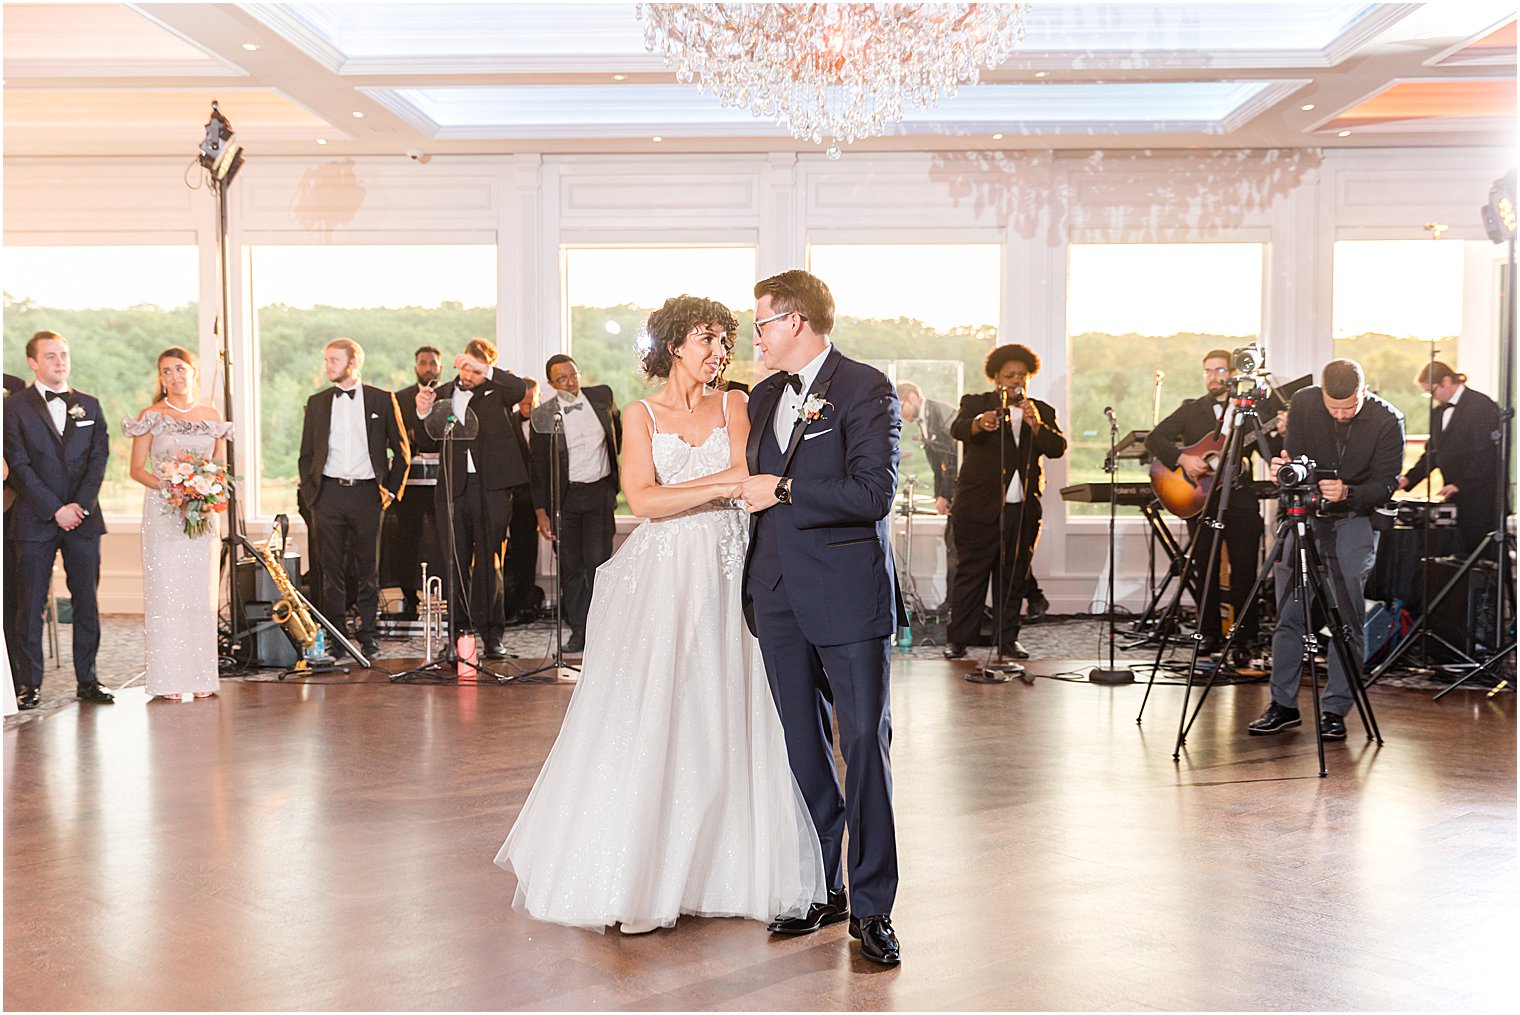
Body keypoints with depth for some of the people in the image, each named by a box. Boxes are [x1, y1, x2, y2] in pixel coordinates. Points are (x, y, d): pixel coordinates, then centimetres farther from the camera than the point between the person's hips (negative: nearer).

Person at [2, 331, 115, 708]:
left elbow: (99, 458, 6)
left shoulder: (89, 405, 12)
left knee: (87, 601, 5)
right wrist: (55, 510, -12)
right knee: (32, 604, 0)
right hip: (36, 521, -3)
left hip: (84, 519, 3)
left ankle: (87, 680, 12)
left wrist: (81, 505, -7)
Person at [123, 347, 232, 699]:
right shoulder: (150, 416, 2)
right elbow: (137, 468, 0)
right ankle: (167, 679, 0)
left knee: (201, 592, 3)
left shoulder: (212, 416, 10)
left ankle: (201, 676, 8)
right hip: (162, 513, -3)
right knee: (164, 591, -4)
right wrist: (166, 486, -16)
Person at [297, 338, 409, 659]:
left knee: (369, 570, 3)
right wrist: (310, 492, 3)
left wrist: (391, 489, 0)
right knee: (331, 570, 2)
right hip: (328, 494, 2)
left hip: (366, 493, -2)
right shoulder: (317, 403, 11)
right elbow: (306, 454, 13)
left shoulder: (382, 400, 4)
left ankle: (368, 635, 12)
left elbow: (402, 450, 6)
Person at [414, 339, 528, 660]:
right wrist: (424, 413, -15)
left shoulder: (497, 390, 5)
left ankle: (491, 635, 4)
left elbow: (520, 389, -18)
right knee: (455, 565, 4)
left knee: (488, 563, 0)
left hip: (491, 488, -2)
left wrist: (484, 369, -25)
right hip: (453, 488, 3)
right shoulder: (443, 394, 11)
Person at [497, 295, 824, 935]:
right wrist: (722, 483, -13)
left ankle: (711, 867, 17)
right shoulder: (642, 415, 5)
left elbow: (744, 483, -3)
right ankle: (628, 875, 6)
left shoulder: (733, 407, 10)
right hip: (659, 578, -2)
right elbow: (643, 499, -9)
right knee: (642, 723, -3)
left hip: (721, 578, 2)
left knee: (719, 722, 4)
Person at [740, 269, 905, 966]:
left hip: (848, 593, -7)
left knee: (865, 743, -3)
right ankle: (820, 889, 23)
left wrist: (783, 491, -13)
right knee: (803, 746, 11)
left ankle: (872, 907, 5)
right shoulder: (765, 397, 16)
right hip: (780, 596, 7)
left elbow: (874, 492, -17)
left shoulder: (865, 388, -6)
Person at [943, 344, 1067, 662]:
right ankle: (957, 639, 3)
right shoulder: (976, 404, 2)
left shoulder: (1042, 412, 12)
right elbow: (957, 429, -19)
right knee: (971, 574, -2)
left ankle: (1007, 638, 17)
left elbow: (1058, 448, -1)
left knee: (1014, 577, 8)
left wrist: (1037, 426, -19)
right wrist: (978, 424, -42)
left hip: (1023, 510, 4)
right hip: (979, 508, -4)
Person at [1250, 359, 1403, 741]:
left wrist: (1347, 492, -30)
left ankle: (1335, 710, 5)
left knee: (1346, 619, -4)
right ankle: (1283, 705, 12)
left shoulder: (1388, 421, -13)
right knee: (1289, 614, 2)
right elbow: (1293, 455, -1)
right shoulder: (1303, 403, -8)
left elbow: (1385, 484, -12)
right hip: (1303, 515, 2)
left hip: (1355, 522, -2)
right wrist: (1285, 468, -24)